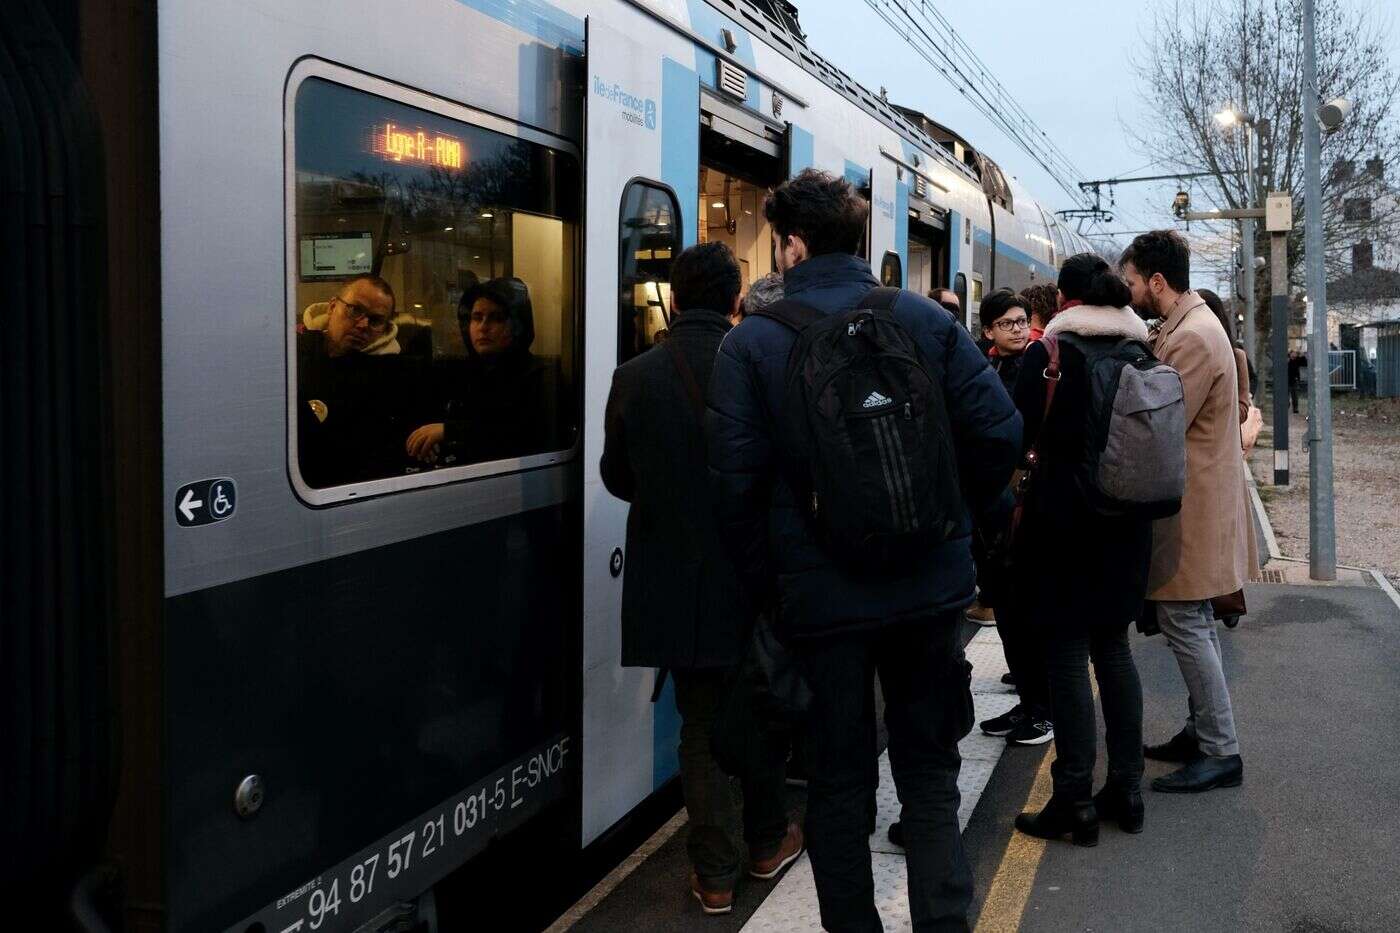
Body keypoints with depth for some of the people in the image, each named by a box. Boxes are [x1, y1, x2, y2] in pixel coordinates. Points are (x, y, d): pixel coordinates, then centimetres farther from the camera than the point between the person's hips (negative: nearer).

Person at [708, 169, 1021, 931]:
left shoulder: (752, 342, -7)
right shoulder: (926, 320, -1)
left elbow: (736, 479, -12)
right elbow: (999, 431, -6)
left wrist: (763, 583, -1)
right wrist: (952, 518, 9)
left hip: (821, 596, -2)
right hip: (930, 585, 2)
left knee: (838, 782, 13)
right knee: (930, 772, 16)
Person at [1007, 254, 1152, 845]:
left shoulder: (1051, 350, -10)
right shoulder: (1141, 350, 5)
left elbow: (1019, 433, -10)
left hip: (1063, 514, -5)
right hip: (1126, 518, 6)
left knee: (1066, 651, 1)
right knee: (1112, 645, 14)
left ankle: (1075, 801, 5)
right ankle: (1126, 787, 21)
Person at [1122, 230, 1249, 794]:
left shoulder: (1192, 338, -20)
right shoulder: (1188, 327, 13)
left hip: (1189, 511, -11)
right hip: (1191, 505, 11)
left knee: (1184, 623, -5)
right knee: (1194, 624, 17)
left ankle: (1221, 752, 3)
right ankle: (1203, 732, 28)